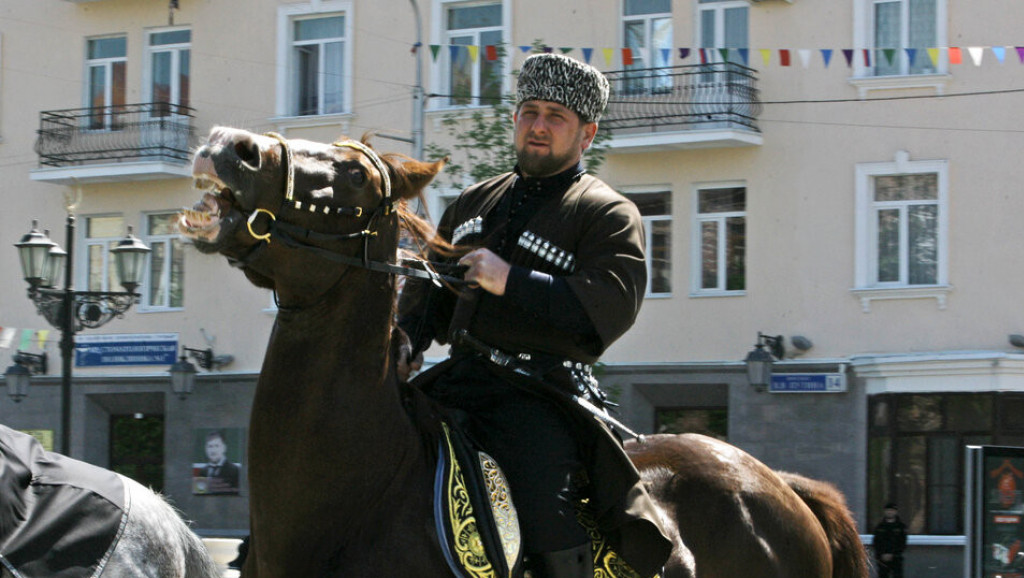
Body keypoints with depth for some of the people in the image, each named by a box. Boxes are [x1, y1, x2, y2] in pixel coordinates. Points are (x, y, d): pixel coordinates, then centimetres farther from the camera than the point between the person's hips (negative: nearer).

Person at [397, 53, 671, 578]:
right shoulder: (473, 203, 24)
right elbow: (429, 287, 29)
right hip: (456, 379, 6)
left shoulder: (608, 214, 4)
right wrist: (405, 341, 7)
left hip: (540, 396, -6)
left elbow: (612, 304, -13)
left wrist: (512, 281, -21)